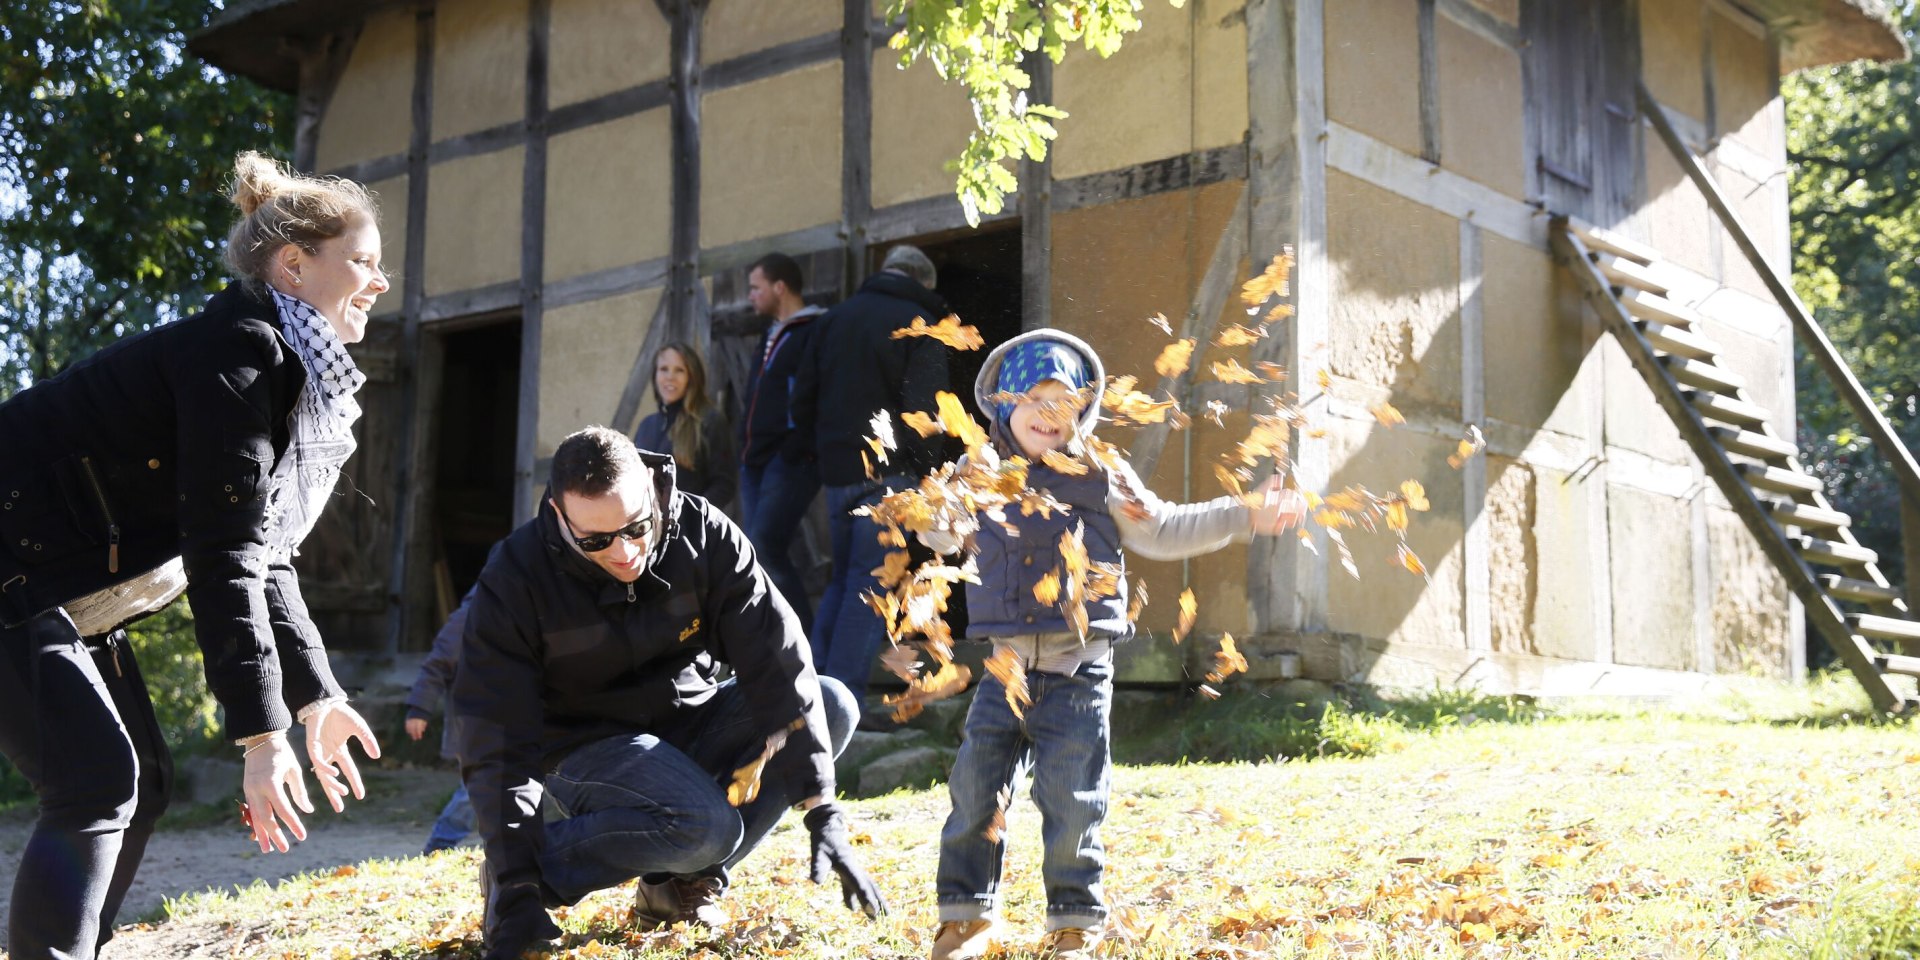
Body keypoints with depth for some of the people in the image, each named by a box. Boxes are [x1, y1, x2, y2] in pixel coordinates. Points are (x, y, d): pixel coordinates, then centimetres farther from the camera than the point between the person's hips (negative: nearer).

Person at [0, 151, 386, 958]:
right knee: (98, 784, -17)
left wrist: (315, 697, 8)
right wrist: (261, 732, -23)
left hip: (69, 597, 11)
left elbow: (266, 558, 13)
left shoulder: (304, 381, 10)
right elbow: (223, 556, -24)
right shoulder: (242, 354, -20)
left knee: (142, 783, 9)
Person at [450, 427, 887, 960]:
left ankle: (683, 880, -8)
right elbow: (498, 745, -22)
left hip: (687, 723, 5)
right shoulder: (513, 580, -22)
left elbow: (776, 664, -20)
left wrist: (823, 814, -26)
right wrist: (518, 891, -30)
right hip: (586, 750, -5)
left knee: (833, 706, -17)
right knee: (703, 823, -34)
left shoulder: (706, 535, -17)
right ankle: (522, 875, -10)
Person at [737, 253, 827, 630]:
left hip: (791, 460, -10)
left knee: (766, 549, -17)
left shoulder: (815, 332, -8)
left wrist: (801, 447, -21)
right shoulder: (771, 337, 22)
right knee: (759, 557, 7)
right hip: (756, 460, 10)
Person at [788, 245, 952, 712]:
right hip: (889, 471, -6)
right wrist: (926, 472, -5)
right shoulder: (921, 326, -5)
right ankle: (842, 696, -5)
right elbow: (923, 410, -14)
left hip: (837, 467, 6)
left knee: (844, 577, 18)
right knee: (871, 581, -2)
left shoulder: (835, 317, 13)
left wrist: (814, 449, 18)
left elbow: (803, 394, 14)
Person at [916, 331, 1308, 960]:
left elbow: (1165, 531, 8)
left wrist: (1248, 517, 3)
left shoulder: (1103, 482, 3)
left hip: (1079, 675, -2)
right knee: (975, 795, 4)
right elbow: (943, 536, 27)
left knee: (1072, 803, 0)